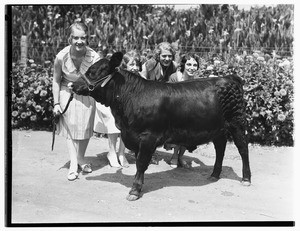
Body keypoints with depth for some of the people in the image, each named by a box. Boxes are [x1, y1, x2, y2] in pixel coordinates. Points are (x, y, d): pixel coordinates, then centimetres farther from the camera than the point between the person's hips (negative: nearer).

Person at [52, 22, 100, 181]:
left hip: (87, 94, 1)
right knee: (70, 128, 3)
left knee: (86, 128, 9)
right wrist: (56, 103, -7)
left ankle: (81, 159, 31)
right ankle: (73, 164, 10)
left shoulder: (94, 57, -25)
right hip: (67, 94, 0)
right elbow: (56, 81, -7)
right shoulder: (61, 57, -22)